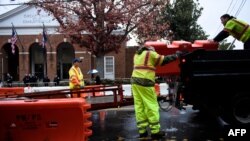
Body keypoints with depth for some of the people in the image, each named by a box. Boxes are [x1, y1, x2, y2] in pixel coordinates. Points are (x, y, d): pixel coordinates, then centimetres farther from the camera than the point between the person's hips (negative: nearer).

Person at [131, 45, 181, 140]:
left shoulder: (137, 54, 20)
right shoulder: (150, 53, -1)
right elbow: (164, 60, 3)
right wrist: (176, 55, 17)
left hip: (135, 81, 8)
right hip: (145, 82, -7)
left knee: (139, 106, 7)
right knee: (151, 106, -3)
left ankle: (142, 131, 9)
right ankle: (155, 131, 0)